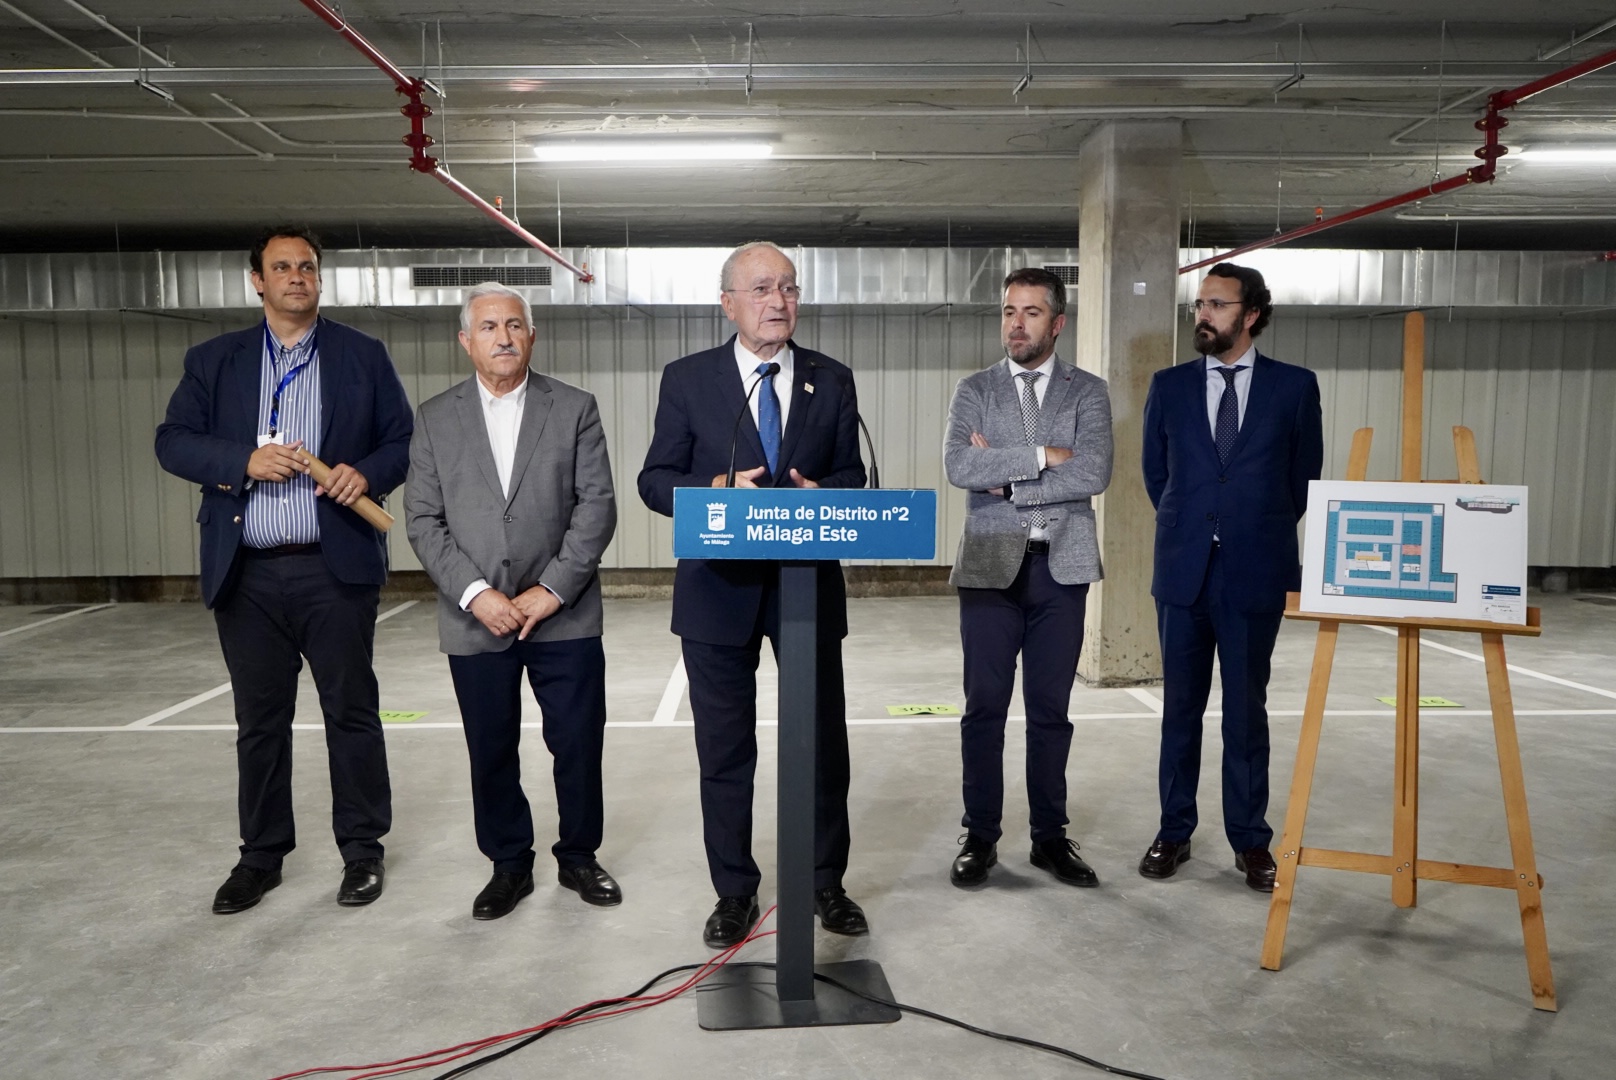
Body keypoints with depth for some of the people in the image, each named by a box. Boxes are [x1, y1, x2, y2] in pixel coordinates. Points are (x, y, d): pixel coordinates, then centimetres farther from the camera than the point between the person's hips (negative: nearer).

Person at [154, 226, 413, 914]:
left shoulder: (363, 357, 8)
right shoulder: (213, 361, 10)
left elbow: (404, 440, 6)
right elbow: (172, 441, 3)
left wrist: (367, 473, -14)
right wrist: (246, 460, -13)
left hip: (335, 568, -1)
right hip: (248, 574, 2)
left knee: (351, 711, 5)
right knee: (259, 721, 11)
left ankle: (362, 849, 19)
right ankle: (261, 855, 25)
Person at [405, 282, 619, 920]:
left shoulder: (575, 409, 3)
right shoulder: (435, 419, 6)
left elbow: (597, 506, -4)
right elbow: (424, 521, 1)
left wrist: (552, 591, -12)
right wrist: (476, 595, -11)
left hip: (565, 617, -1)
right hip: (475, 621, 1)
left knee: (579, 746, 6)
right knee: (491, 753, 10)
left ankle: (579, 857, 27)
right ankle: (509, 866, 28)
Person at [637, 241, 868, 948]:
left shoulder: (832, 381, 6)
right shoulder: (687, 379, 1)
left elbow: (854, 477, 9)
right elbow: (655, 480, 0)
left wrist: (821, 491, -14)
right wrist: (716, 488, -19)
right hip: (720, 589, -1)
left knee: (823, 740, 11)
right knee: (724, 750, 9)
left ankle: (826, 881, 30)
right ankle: (734, 891, 26)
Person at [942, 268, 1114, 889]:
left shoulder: (1088, 392, 6)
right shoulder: (974, 390, 6)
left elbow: (1093, 473, -10)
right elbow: (959, 466, -11)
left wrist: (1005, 478, -11)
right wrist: (1042, 455, -13)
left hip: (1061, 566, 1)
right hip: (991, 565, 0)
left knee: (1050, 710, 8)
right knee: (984, 708, 4)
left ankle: (1050, 837, 21)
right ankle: (980, 837, 17)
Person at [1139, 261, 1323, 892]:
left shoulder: (1294, 387, 1)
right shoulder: (1169, 386, 6)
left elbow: (1305, 478, 9)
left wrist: (1262, 533, 11)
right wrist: (1187, 530, 12)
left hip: (1256, 573, -1)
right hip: (1183, 571, 2)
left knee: (1247, 711, 6)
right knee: (1180, 709, 9)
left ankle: (1250, 840, 20)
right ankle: (1175, 832, 21)